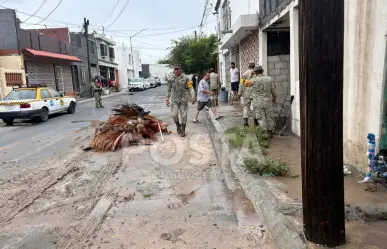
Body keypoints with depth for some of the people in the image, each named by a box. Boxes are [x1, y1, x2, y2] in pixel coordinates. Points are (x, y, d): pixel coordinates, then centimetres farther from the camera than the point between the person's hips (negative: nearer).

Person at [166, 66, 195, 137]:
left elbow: (190, 88, -2)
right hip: (174, 99, 1)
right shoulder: (171, 79, 1)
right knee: (174, 114, -7)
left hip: (183, 99, -1)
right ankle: (178, 125, 22)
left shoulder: (185, 78, -4)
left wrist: (193, 97, -12)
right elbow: (169, 89, 10)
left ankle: (183, 130, 16)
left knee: (183, 115, 2)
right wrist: (167, 98, 9)